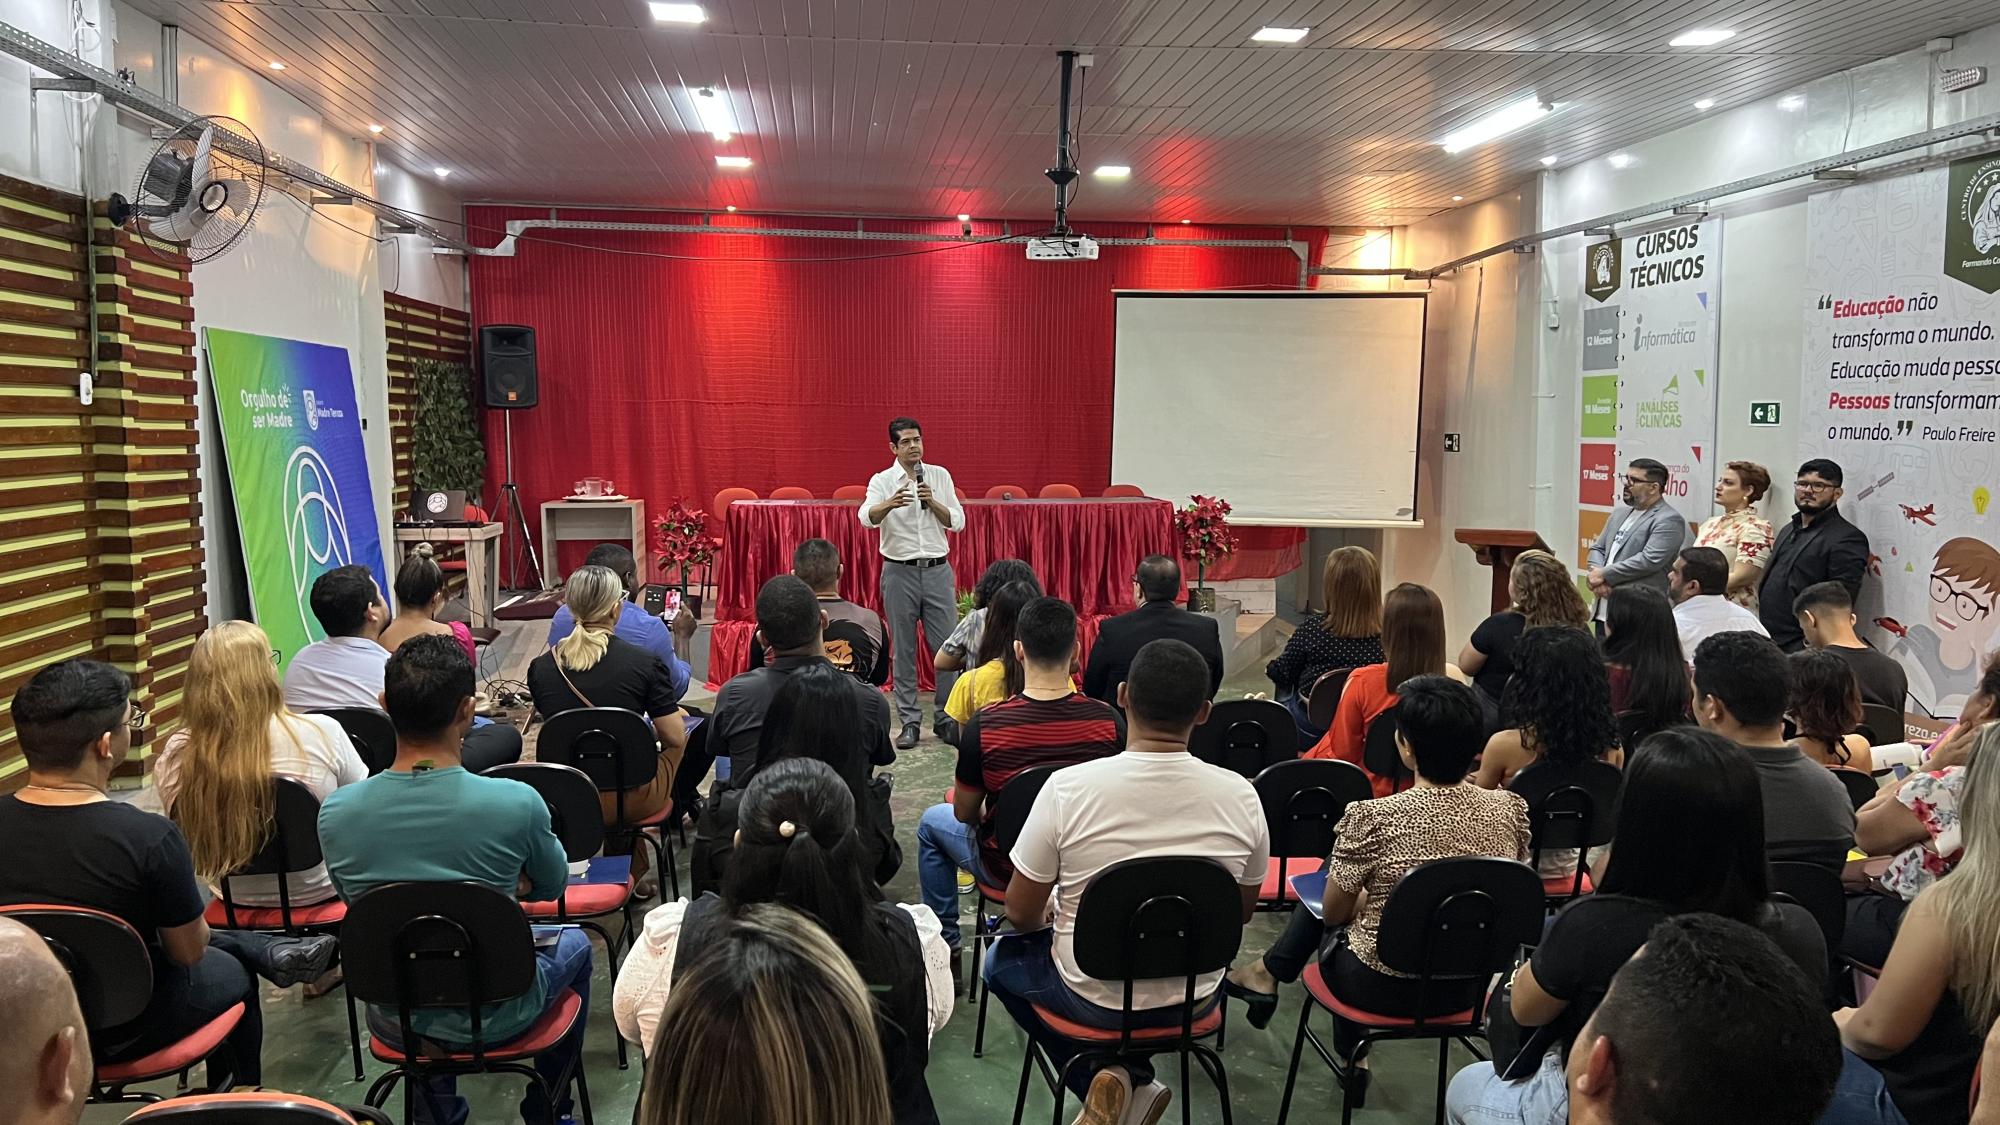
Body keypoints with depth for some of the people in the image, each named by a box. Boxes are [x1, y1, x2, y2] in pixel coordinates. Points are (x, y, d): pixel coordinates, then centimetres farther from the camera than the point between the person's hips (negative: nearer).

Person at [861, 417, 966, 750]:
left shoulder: (940, 476, 6)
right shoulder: (882, 481, -2)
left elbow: (958, 522, 2)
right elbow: (867, 517, -21)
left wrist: (932, 502, -14)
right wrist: (890, 503, -41)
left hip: (937, 570, 2)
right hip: (900, 572, -2)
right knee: (904, 650, 4)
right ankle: (909, 722, 12)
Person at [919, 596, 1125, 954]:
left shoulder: (983, 725, -25)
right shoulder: (1108, 720, -19)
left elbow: (964, 813, -9)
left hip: (1007, 870, -2)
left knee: (932, 822, 27)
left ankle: (944, 941, 36)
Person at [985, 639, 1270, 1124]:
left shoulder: (1069, 787, -23)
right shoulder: (1241, 795, -16)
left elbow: (1021, 914, -12)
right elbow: (1244, 911, 1)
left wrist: (1050, 922, 11)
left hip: (1095, 997, -3)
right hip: (1195, 996, 4)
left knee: (1002, 959, 29)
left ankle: (1120, 1077, 10)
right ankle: (1132, 1078, 19)